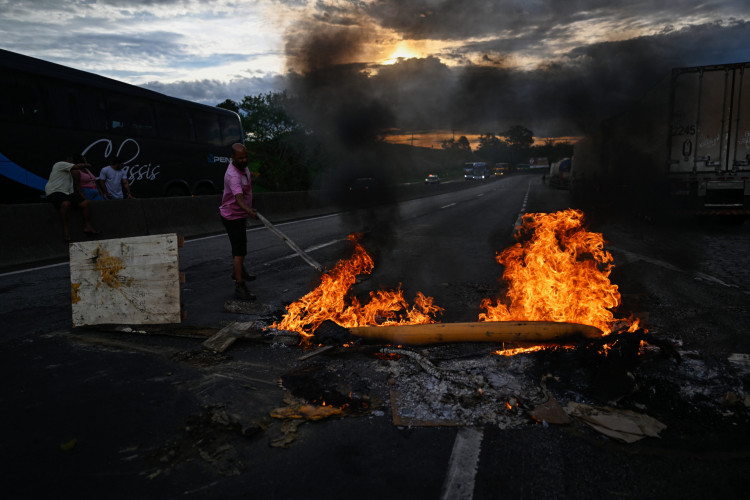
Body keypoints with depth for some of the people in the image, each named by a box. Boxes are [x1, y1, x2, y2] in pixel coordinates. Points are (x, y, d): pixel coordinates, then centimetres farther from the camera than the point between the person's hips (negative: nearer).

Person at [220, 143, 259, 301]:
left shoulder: (243, 166, -1)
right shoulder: (233, 175, -32)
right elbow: (239, 198, -48)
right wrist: (249, 210, -65)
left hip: (240, 215, 10)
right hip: (232, 216, -10)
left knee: (238, 245, 27)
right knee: (240, 251, -14)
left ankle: (238, 271, 47)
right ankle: (239, 286, -14)